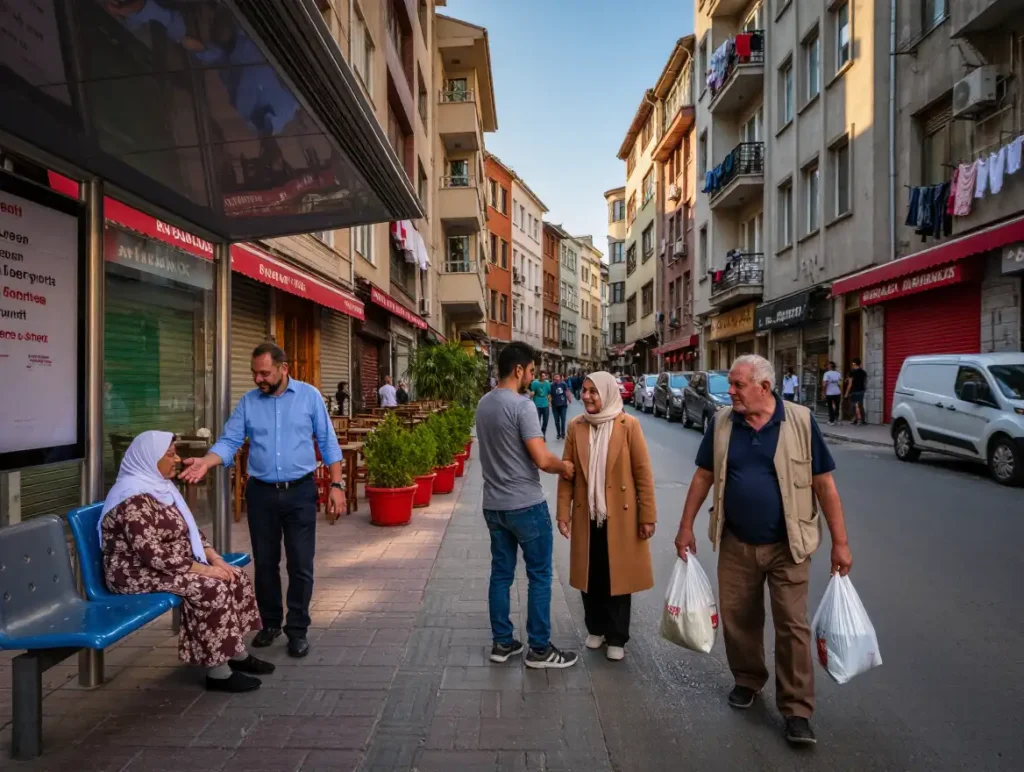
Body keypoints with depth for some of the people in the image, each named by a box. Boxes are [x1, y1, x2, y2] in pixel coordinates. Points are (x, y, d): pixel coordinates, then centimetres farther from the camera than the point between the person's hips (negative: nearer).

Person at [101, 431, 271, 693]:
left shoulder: (162, 486, 8)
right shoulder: (134, 499, -23)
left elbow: (190, 530, 12)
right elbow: (153, 555, -29)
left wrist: (214, 558, -1)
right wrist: (203, 569, -23)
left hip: (173, 564, 9)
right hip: (138, 573, -9)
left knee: (235, 577, -3)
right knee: (212, 588, -26)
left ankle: (237, 653, 8)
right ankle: (217, 671, -14)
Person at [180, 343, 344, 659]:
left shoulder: (309, 396, -3)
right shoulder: (248, 402, 3)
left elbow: (328, 442, -2)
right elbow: (229, 441, -2)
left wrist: (336, 484, -6)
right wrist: (205, 462, -22)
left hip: (300, 492, -2)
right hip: (261, 493, 3)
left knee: (300, 564, 3)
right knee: (265, 563, 13)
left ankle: (297, 630, 18)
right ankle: (270, 623, 32)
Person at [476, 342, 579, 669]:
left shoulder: (483, 404, 7)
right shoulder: (522, 406, -19)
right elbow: (542, 459, -23)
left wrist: (555, 464, 16)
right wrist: (564, 466, -1)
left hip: (493, 505, 8)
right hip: (526, 505, -8)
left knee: (501, 574, 16)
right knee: (539, 576, 7)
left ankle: (502, 642, 27)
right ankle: (539, 649, 18)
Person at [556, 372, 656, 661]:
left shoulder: (629, 425, -9)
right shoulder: (575, 426, 0)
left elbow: (643, 472, -7)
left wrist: (647, 515, -8)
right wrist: (563, 512, -2)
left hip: (620, 515, -3)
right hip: (586, 515, 3)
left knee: (618, 576, 10)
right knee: (590, 575, 14)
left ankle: (617, 638, 29)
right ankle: (596, 629, 37)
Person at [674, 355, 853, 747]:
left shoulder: (801, 421, -10)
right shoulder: (722, 422, -3)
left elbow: (824, 484, -5)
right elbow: (703, 476, 4)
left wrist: (840, 542, -5)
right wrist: (686, 527, 5)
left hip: (787, 545, -2)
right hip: (735, 544, 3)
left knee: (793, 627, 5)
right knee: (737, 619, 14)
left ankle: (797, 711, 21)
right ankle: (747, 680, 38)